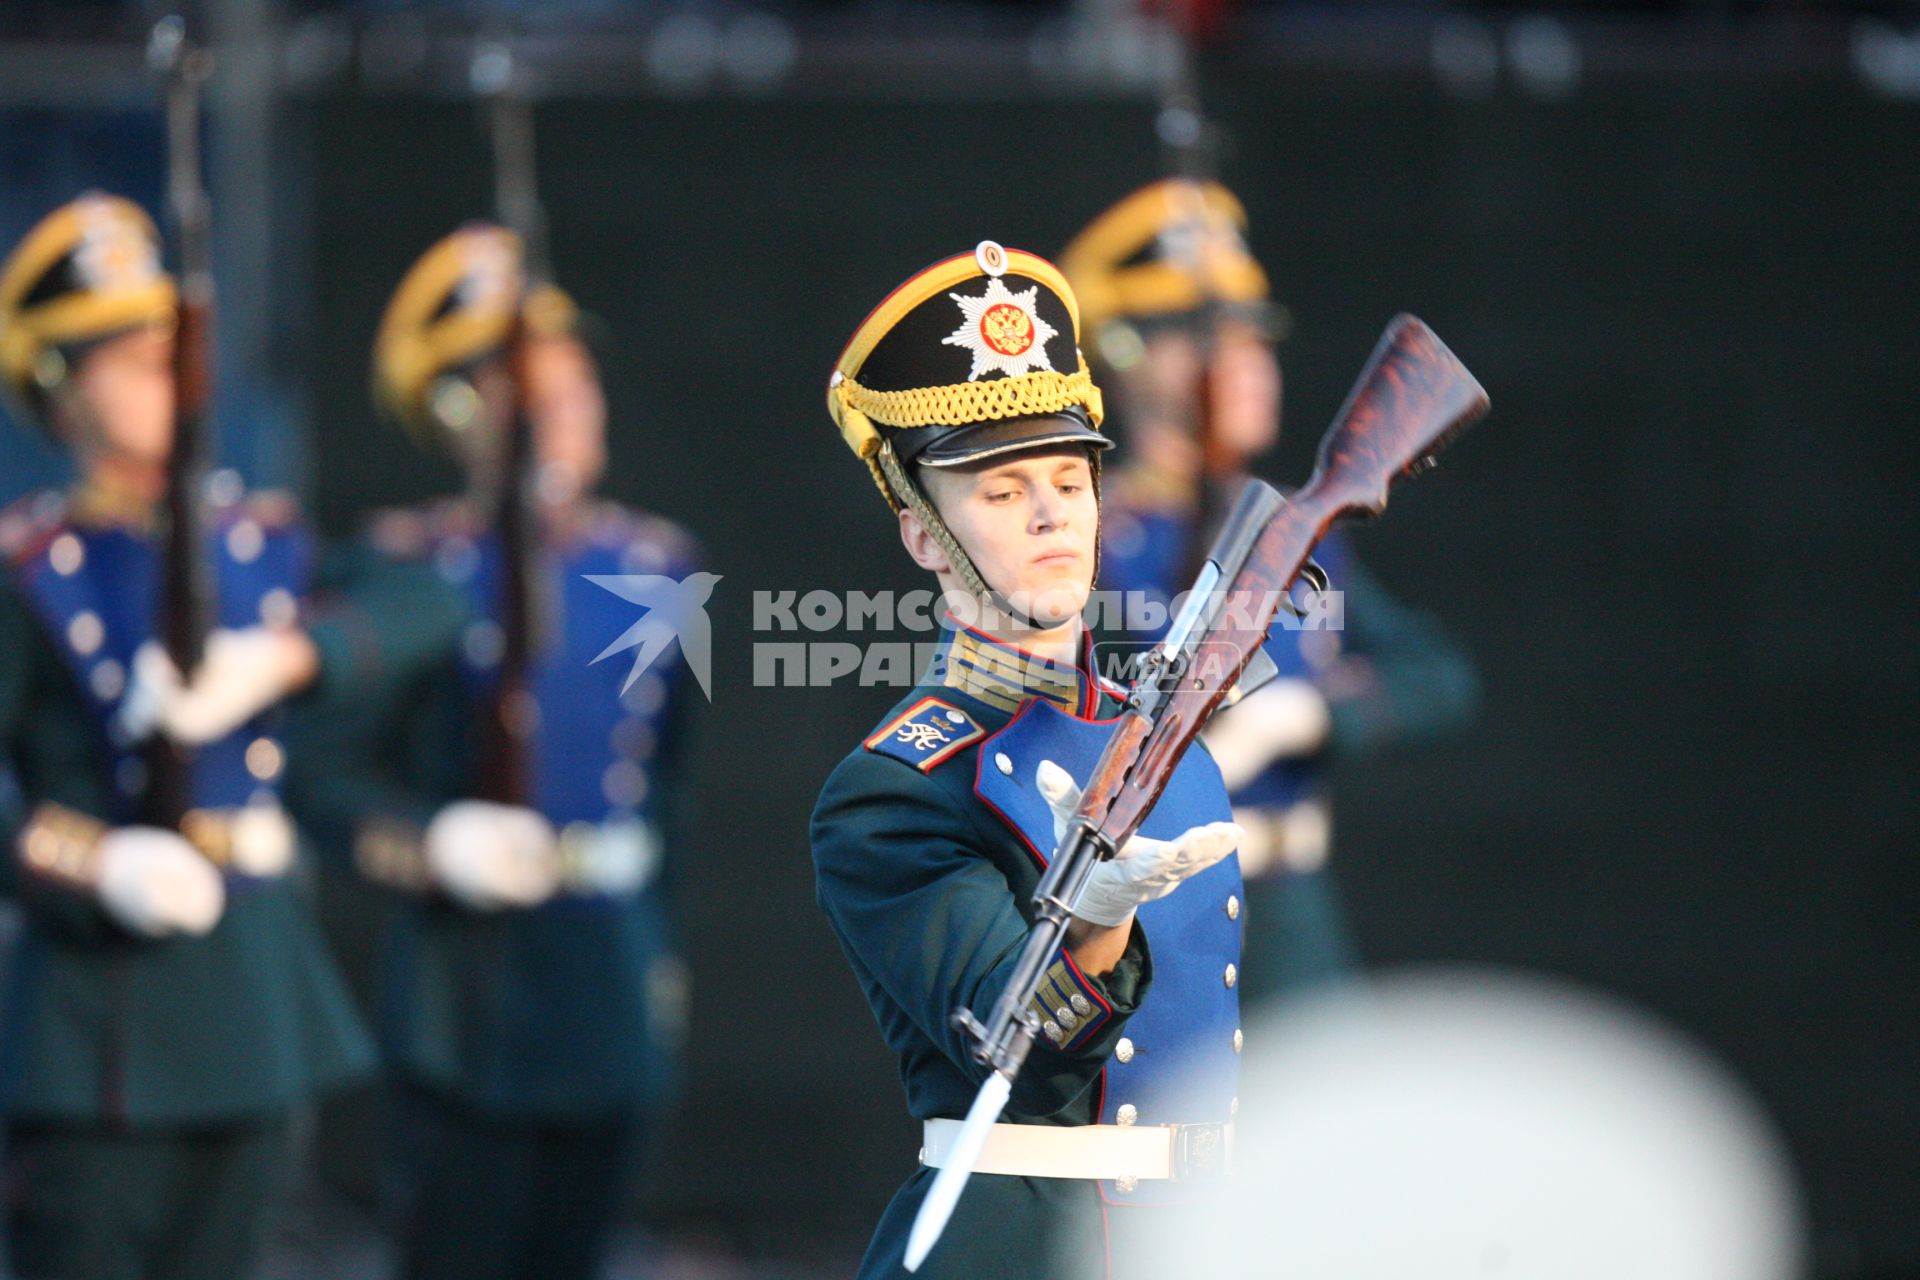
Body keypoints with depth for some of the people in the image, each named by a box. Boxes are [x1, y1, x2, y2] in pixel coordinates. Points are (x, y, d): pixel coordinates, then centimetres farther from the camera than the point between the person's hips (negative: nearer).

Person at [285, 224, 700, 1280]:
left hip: (616, 987, 5)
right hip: (469, 988, -5)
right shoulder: (413, 569, -5)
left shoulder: (651, 567, 10)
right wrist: (436, 845, -23)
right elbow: (331, 776, -7)